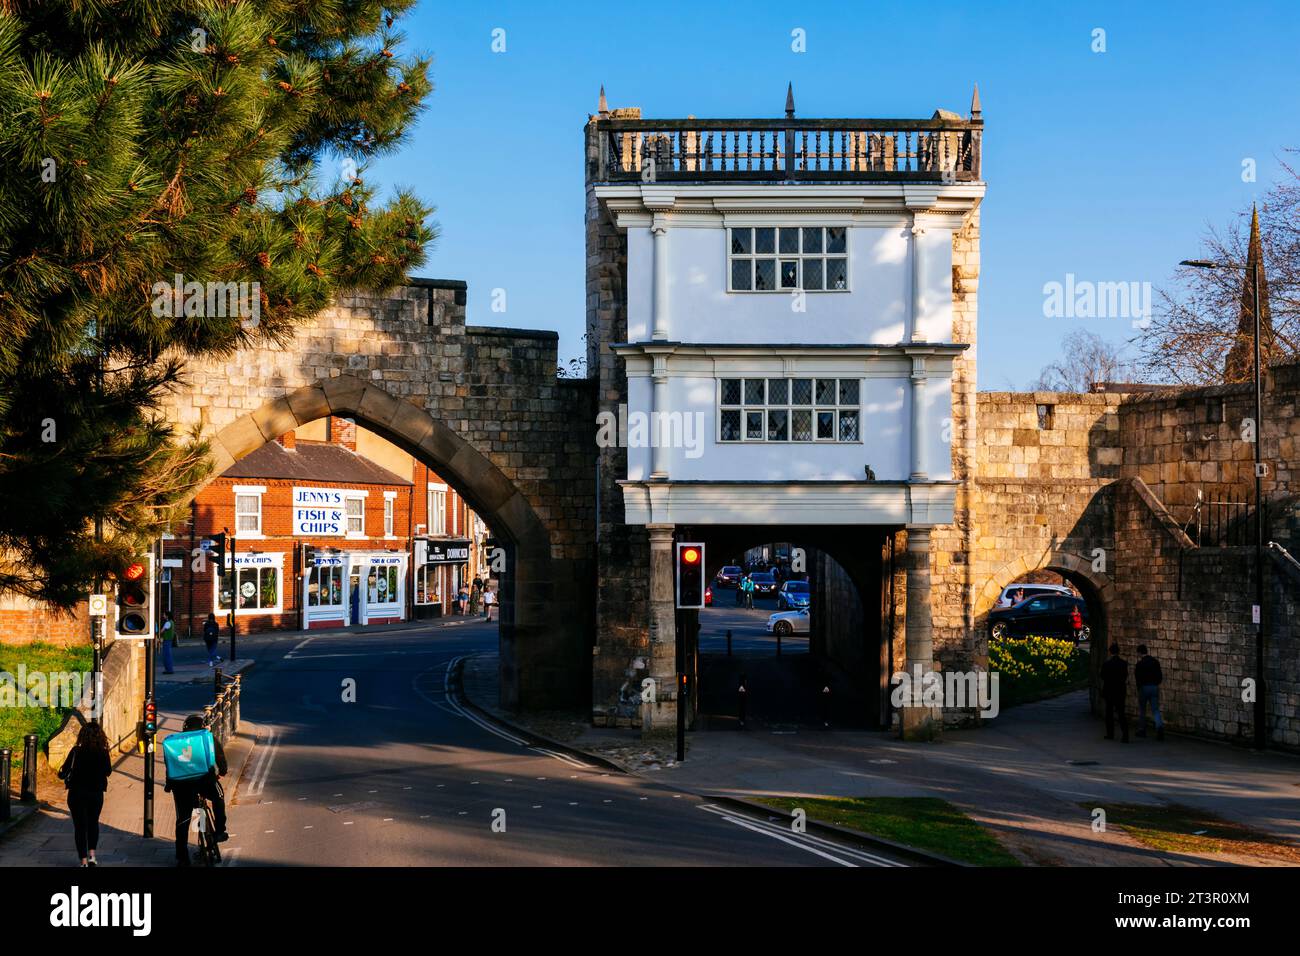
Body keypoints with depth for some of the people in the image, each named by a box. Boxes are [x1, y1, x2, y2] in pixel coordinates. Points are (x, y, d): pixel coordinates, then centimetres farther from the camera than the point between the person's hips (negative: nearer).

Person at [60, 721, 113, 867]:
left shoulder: (76, 751, -13)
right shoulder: (103, 753, -9)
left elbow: (63, 772, -9)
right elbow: (108, 772, 4)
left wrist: (61, 774, 13)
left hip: (77, 793, -2)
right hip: (96, 793, 2)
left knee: (80, 826, 7)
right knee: (93, 823, 23)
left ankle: (84, 861, 4)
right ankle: (92, 855, 13)